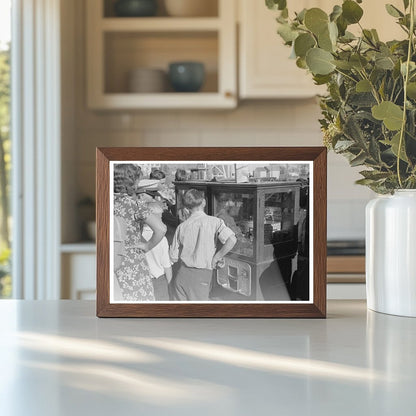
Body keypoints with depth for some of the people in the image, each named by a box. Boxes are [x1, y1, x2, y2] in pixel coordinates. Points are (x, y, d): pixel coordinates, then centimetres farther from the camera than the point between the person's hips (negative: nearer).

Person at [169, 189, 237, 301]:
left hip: (182, 274, 3)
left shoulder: (182, 227, 1)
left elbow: (173, 258, 4)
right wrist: (216, 257, -9)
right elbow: (231, 240, -22)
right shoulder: (215, 222, -7)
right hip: (202, 275, -3)